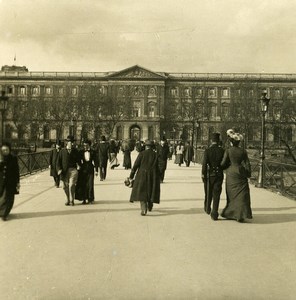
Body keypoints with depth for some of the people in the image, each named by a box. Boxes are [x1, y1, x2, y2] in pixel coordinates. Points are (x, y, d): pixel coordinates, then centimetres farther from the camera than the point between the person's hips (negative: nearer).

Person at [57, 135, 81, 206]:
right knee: (65, 186, 9)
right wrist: (59, 169, -4)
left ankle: (72, 200, 0)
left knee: (72, 185, -14)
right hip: (64, 171, 2)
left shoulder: (75, 151, 7)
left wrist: (78, 165, -6)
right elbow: (59, 161, 8)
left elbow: (78, 160, 14)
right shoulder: (62, 151, 6)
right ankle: (68, 200, 28)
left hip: (73, 170, -2)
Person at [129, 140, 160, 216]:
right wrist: (158, 177, 12)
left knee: (142, 192, 0)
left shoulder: (142, 154, -5)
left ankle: (144, 209, -14)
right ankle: (150, 206, 34)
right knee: (151, 190, 19)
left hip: (142, 176, -2)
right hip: (153, 176, 3)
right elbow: (159, 167, 3)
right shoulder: (156, 155, 2)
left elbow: (136, 165, -6)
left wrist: (131, 176, 0)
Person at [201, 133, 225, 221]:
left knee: (208, 193, 18)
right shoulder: (222, 151, -4)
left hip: (209, 174, 0)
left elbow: (204, 163, -13)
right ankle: (214, 214, 1)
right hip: (219, 174, 1)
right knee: (216, 194, 3)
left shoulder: (207, 151, -10)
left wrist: (203, 174, -6)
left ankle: (207, 209, 37)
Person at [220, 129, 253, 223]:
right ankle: (240, 215, -4)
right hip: (241, 174, 1)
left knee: (232, 195, 11)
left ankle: (230, 214, 19)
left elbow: (223, 164, -6)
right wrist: (248, 174, 8)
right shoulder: (243, 151, -1)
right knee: (241, 195, 3)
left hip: (231, 174, -1)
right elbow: (247, 164, -1)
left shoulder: (228, 151, -7)